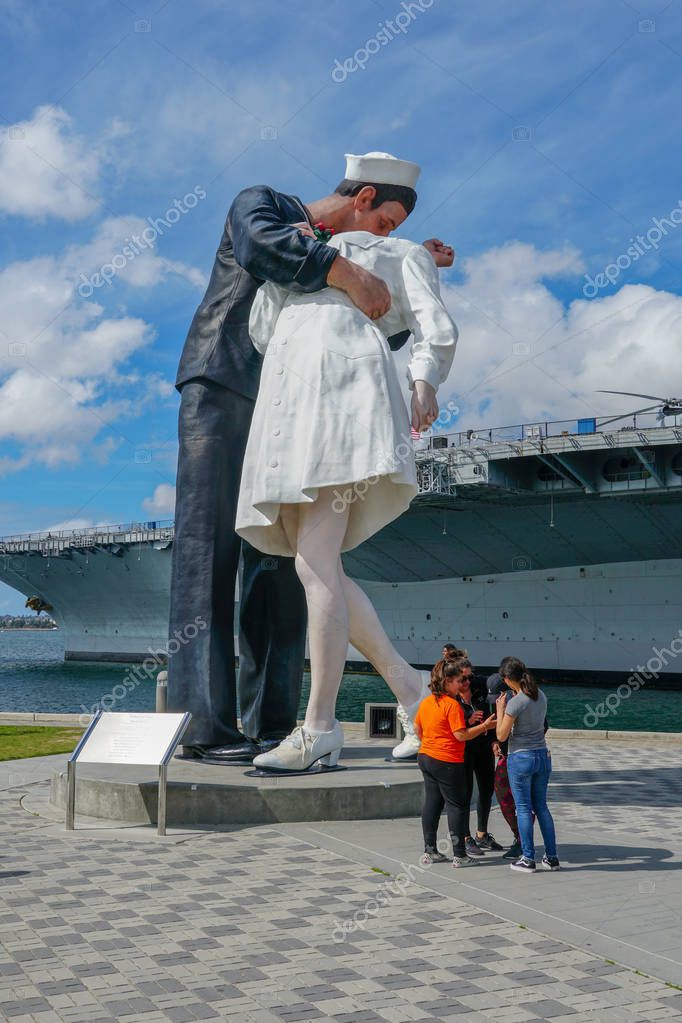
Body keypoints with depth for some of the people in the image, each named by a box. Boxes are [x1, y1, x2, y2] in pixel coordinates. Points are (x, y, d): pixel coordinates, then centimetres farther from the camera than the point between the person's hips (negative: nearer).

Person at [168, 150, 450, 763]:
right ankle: (205, 724, -17)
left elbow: (386, 334, 17)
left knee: (277, 562, -2)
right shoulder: (261, 203, 2)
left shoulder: (343, 255, 21)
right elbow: (260, 245, -23)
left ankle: (268, 723, -2)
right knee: (210, 551, -13)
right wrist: (348, 273, -33)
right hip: (219, 393, -7)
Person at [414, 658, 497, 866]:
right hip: (447, 762, -8)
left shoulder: (426, 702, 8)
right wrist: (484, 726, -11)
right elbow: (461, 735, -19)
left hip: (426, 757, 8)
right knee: (456, 806, 1)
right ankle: (459, 855, 3)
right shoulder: (452, 704, -17)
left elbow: (417, 728, 17)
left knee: (431, 803, 13)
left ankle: (430, 851, 18)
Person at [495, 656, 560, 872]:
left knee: (523, 808, 4)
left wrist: (500, 710, -1)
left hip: (520, 758, -7)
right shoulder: (541, 696, 3)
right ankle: (552, 857, 16)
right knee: (541, 807, 15)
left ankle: (528, 859, 8)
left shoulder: (515, 703, -18)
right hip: (542, 756, 7)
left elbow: (502, 735, -12)